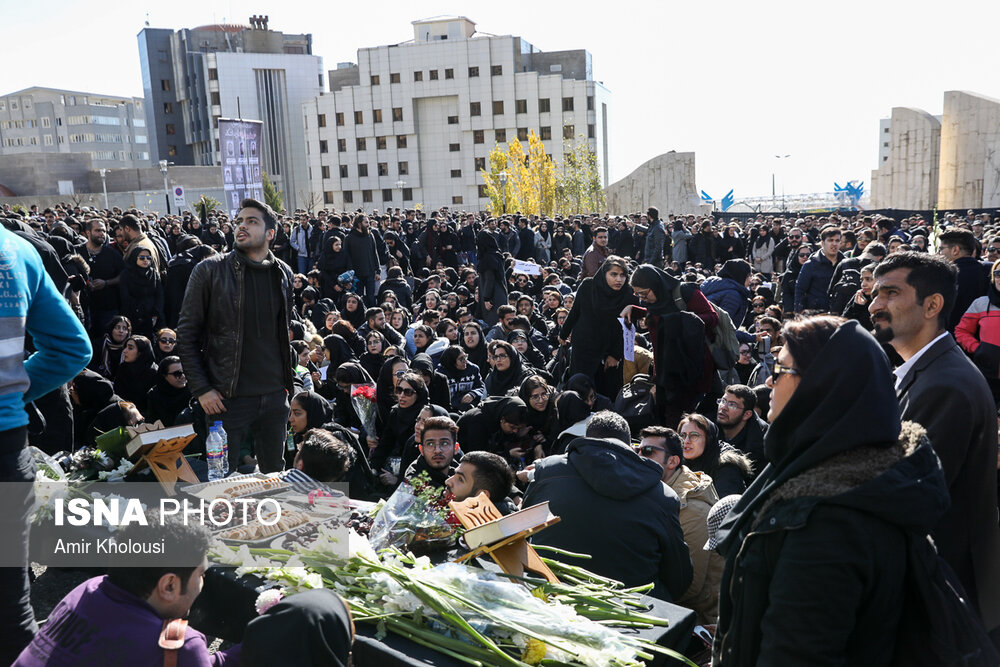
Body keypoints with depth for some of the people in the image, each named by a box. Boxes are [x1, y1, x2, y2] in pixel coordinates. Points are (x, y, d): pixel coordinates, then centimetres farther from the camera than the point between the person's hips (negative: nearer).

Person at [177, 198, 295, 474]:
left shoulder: (283, 273, 7)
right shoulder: (210, 270, -6)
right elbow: (186, 334, -5)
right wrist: (201, 389, -10)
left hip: (274, 395, 4)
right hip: (228, 397, -4)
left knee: (274, 472, 14)